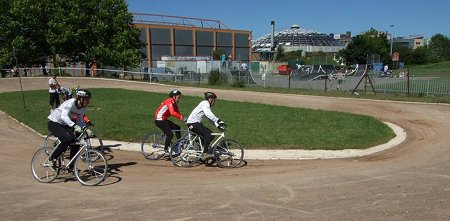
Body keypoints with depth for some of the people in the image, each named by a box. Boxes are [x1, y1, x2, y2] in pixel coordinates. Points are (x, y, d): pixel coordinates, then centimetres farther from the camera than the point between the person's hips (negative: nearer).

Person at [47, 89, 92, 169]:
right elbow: (64, 116, -40)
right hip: (54, 123, -7)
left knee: (76, 144, -8)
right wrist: (74, 126, -53)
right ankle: (52, 158, -13)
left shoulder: (83, 109, -3)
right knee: (67, 139, -31)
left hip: (64, 125, 7)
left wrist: (86, 130, -13)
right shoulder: (71, 103, -27)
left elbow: (80, 121, 5)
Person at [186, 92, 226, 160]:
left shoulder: (207, 105, 21)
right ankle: (205, 153, -19)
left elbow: (211, 118, 18)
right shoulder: (205, 103, -11)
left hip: (196, 123, 10)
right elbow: (208, 114, -29)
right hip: (193, 123, -10)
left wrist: (218, 125, 6)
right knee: (208, 134, -19)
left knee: (208, 135, 10)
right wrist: (218, 120, -34)